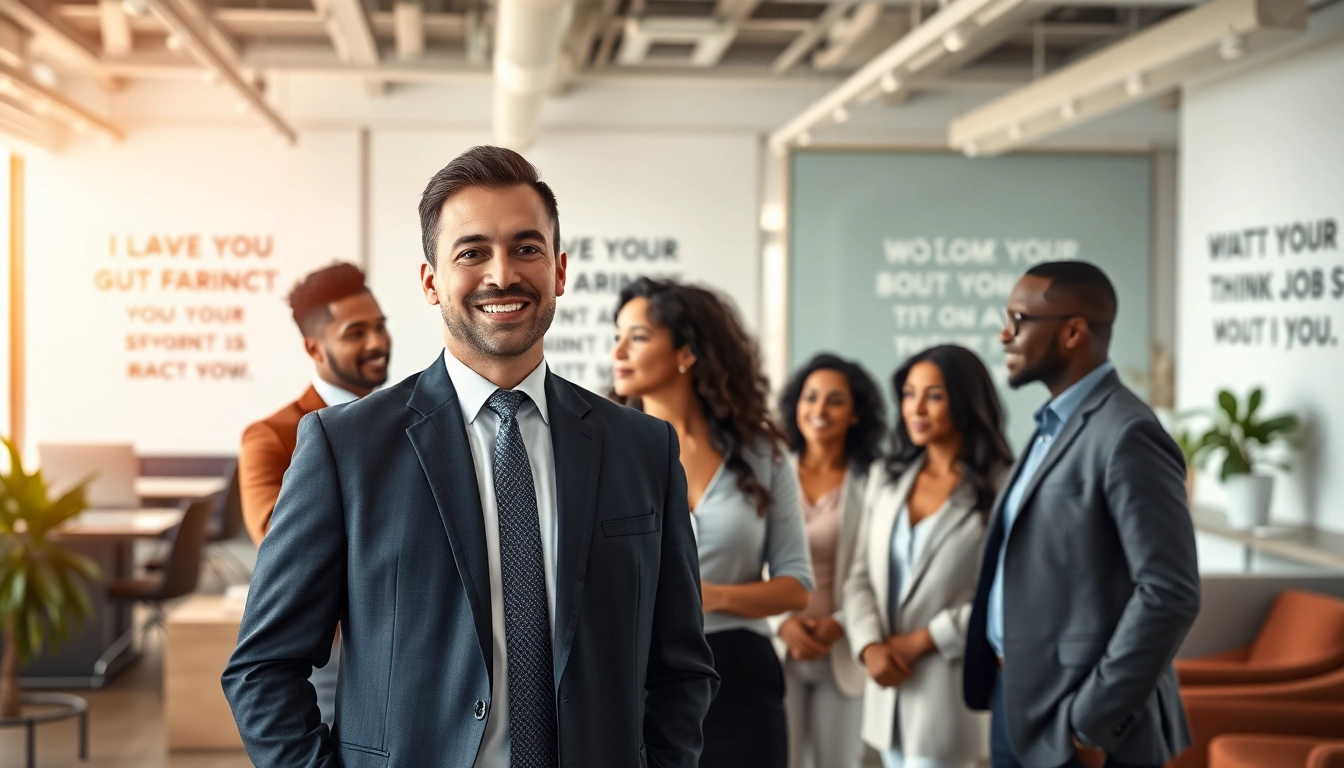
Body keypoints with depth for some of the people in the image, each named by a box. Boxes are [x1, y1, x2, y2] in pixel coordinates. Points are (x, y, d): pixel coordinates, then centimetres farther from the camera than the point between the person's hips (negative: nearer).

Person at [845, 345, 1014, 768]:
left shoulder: (1001, 489, -8)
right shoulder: (886, 479, 11)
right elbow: (861, 577, 10)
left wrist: (922, 640, -12)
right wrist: (870, 646, -8)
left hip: (951, 687, -6)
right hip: (891, 685, 6)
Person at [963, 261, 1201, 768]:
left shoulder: (1128, 435, -16)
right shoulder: (1055, 426, 14)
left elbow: (1170, 593, -21)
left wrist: (1092, 721, -19)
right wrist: (1002, 689, 8)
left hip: (1074, 727, -8)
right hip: (1018, 705, 8)